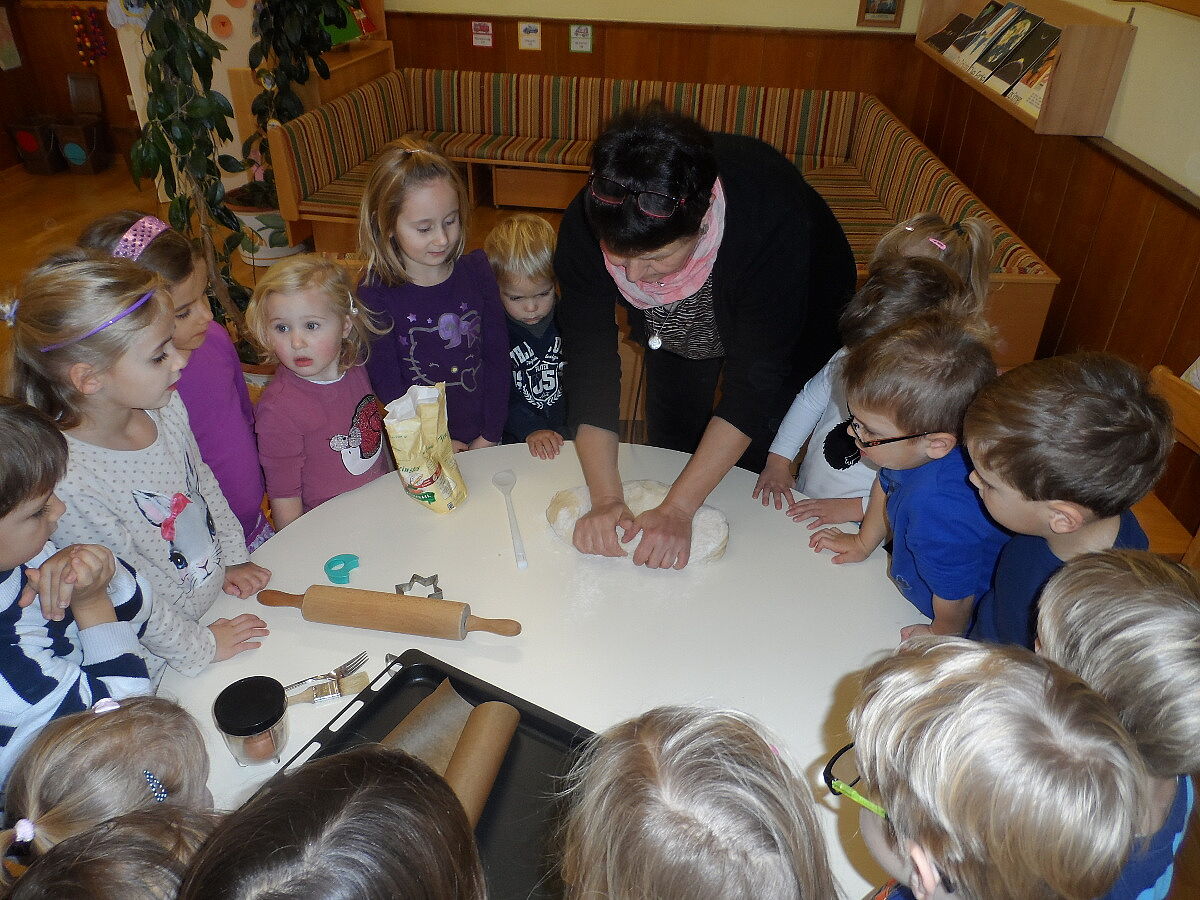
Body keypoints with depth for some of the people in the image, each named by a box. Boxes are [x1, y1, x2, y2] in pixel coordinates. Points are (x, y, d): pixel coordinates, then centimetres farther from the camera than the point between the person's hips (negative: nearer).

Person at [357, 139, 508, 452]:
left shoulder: (476, 270, 0)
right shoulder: (374, 293, -9)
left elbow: (496, 358, 0)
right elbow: (388, 387, -7)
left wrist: (488, 438, -4)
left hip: (485, 441, 2)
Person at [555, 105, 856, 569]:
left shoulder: (775, 216, -46)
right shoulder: (586, 226, -35)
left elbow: (756, 379, -41)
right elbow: (590, 365, -31)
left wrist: (678, 509, -43)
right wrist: (606, 500, -40)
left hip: (791, 320, -2)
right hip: (678, 329, 3)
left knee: (754, 461, 4)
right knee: (669, 446, 15)